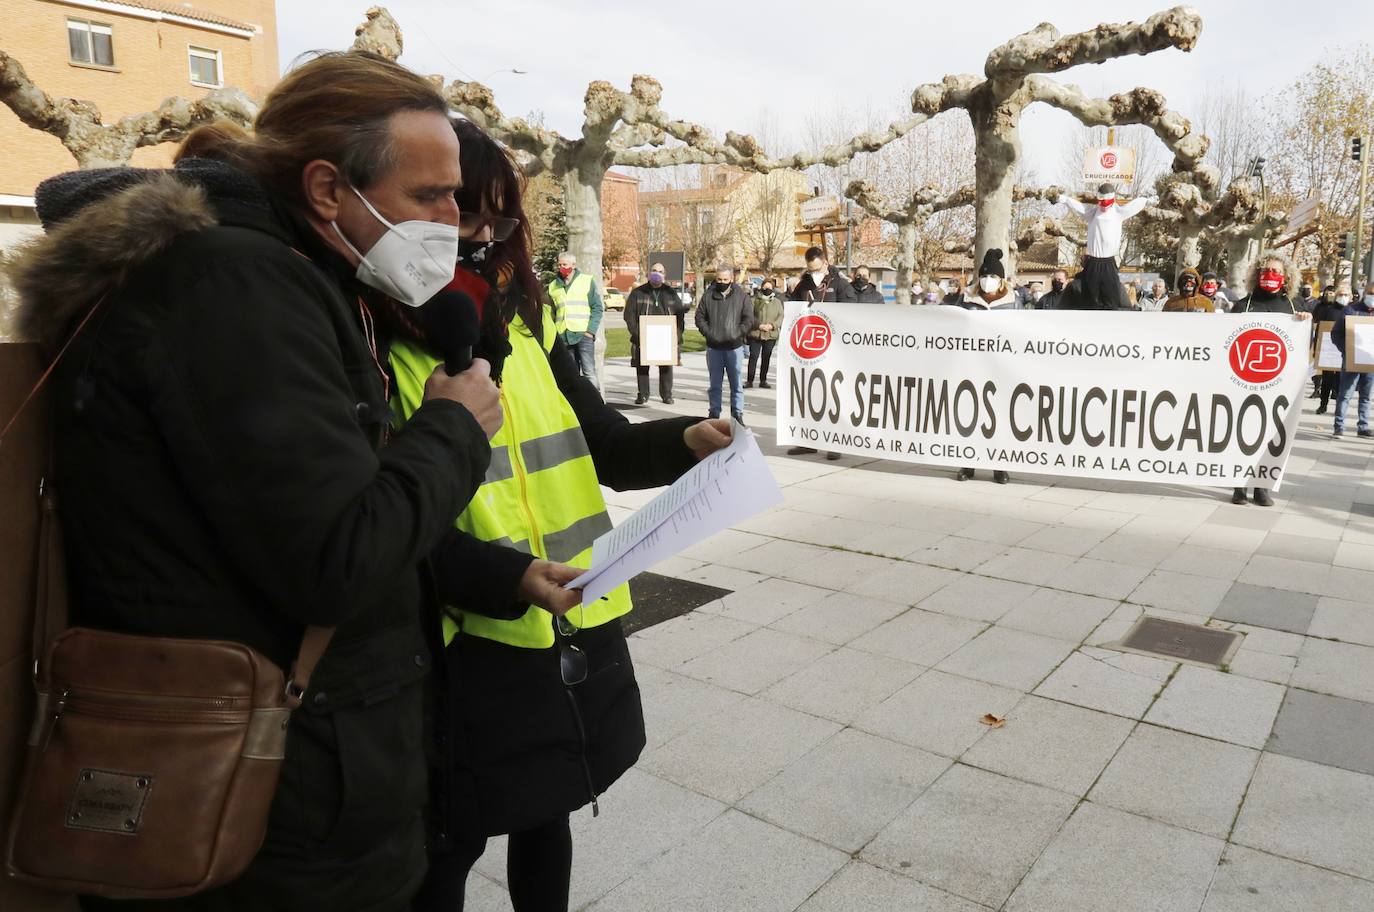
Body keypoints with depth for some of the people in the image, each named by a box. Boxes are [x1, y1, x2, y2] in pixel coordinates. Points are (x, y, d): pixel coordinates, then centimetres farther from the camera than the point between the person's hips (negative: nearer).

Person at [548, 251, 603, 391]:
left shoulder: (587, 281, 6)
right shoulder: (553, 286, 15)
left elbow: (597, 308, 2)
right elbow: (551, 313, 17)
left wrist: (591, 330, -9)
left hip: (583, 334, -3)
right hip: (563, 337, 4)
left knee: (589, 372, -10)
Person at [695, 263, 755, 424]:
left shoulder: (741, 296, 1)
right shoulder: (708, 295, 5)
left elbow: (749, 319, 0)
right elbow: (700, 317, 8)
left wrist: (737, 334, -10)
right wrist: (708, 333, -5)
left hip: (734, 347, -1)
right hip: (713, 347, 2)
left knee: (736, 383, 3)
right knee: (714, 384, 10)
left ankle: (737, 413, 11)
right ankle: (714, 413, 18)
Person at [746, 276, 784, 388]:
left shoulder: (777, 301, 8)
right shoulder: (755, 300, 1)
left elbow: (781, 316, 4)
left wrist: (772, 325, -12)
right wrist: (759, 325, -16)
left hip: (771, 335, 2)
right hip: (755, 334, -2)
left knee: (766, 358, 8)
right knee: (753, 357, -4)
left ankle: (763, 380, 17)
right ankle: (749, 380, 3)